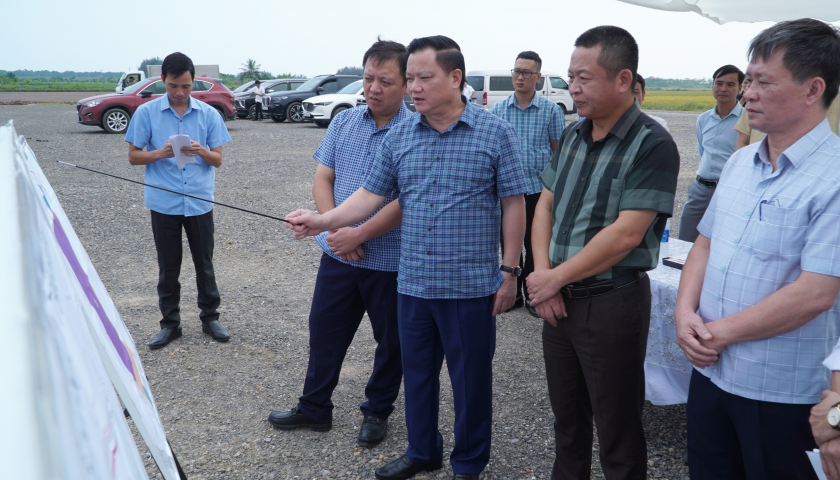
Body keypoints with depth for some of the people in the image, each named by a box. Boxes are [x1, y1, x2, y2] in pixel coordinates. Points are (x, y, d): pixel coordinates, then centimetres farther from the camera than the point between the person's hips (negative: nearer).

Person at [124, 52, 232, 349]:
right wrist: (161, 153, -19)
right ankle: (170, 323, 22)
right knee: (168, 267, 9)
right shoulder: (146, 113, -2)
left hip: (199, 201, 1)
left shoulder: (209, 114, 0)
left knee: (204, 263, 11)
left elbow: (218, 159, 3)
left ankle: (210, 317, 25)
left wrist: (201, 151, -20)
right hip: (163, 203, -1)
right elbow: (134, 156, 0)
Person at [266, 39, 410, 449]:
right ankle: (314, 409, 33)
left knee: (391, 341, 11)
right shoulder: (343, 122, 5)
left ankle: (377, 412, 33)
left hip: (390, 260, -4)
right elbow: (323, 179, 4)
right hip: (338, 254, 5)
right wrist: (335, 229, -11)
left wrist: (358, 234, -20)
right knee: (324, 331, 15)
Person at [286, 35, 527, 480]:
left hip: (471, 285, -4)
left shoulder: (495, 132, -6)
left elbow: (513, 204, -4)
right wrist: (322, 221, -9)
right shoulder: (398, 136, 4)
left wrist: (509, 271, -6)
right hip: (413, 282, 4)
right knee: (417, 372, 17)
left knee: (471, 377, 9)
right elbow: (371, 194, 5)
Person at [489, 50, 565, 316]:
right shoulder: (497, 110, 4)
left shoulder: (551, 110, -1)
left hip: (539, 188, -2)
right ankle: (513, 292, 25)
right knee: (509, 244, 10)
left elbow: (559, 151, 3)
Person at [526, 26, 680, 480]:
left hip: (612, 301, -7)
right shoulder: (573, 135, 8)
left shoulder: (652, 145, -15)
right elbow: (545, 206, 9)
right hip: (558, 298, 7)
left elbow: (626, 234, -21)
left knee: (617, 429, 8)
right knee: (566, 414, 21)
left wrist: (556, 277, -13)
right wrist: (542, 275, -5)